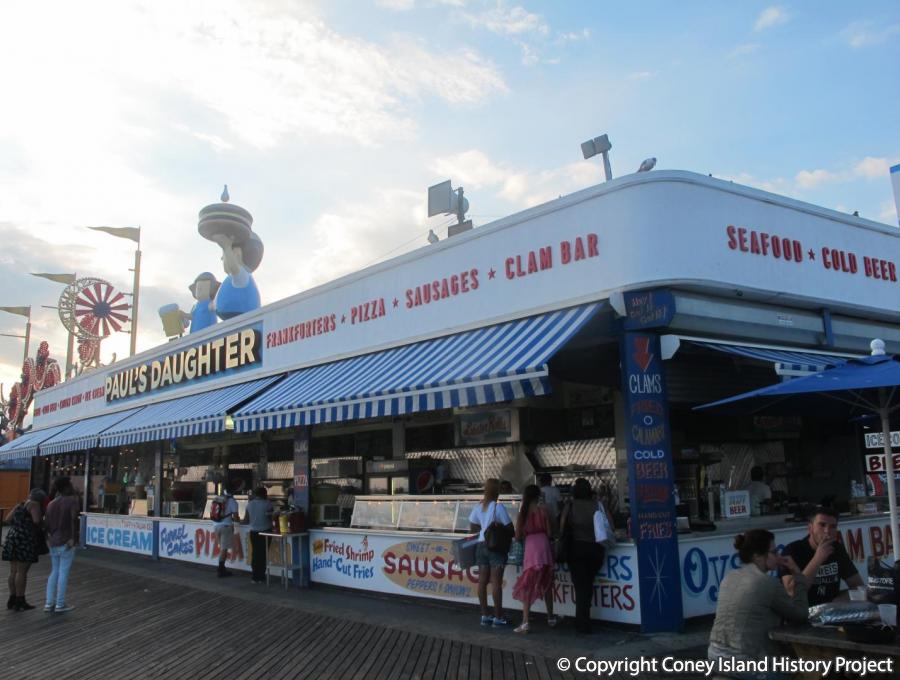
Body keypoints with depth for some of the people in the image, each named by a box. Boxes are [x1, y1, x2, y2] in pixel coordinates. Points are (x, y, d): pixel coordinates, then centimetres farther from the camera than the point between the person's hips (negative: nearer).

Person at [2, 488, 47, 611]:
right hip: (25, 540, -8)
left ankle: (12, 599, 21)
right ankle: (19, 602, 1)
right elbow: (37, 520, -18)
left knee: (14, 571, 14)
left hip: (12, 538, 8)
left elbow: (9, 518, 13)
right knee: (22, 571, -3)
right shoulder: (34, 504, -7)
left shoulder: (21, 504, 17)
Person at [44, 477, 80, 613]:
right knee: (63, 573, -1)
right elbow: (74, 518, -23)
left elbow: (46, 523, 14)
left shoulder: (51, 503, 13)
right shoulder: (73, 500, -9)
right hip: (66, 543, -7)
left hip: (53, 543, 7)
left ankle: (49, 603, 16)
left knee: (54, 572, 16)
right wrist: (73, 537, -20)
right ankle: (60, 604, 3)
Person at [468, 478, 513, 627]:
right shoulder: (498, 506, -14)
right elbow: (509, 526, -12)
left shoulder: (478, 507, 6)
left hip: (481, 545, 6)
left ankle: (484, 616, 14)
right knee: (496, 582, -3)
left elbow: (472, 527, 14)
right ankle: (498, 618, 1)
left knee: (482, 581, 8)